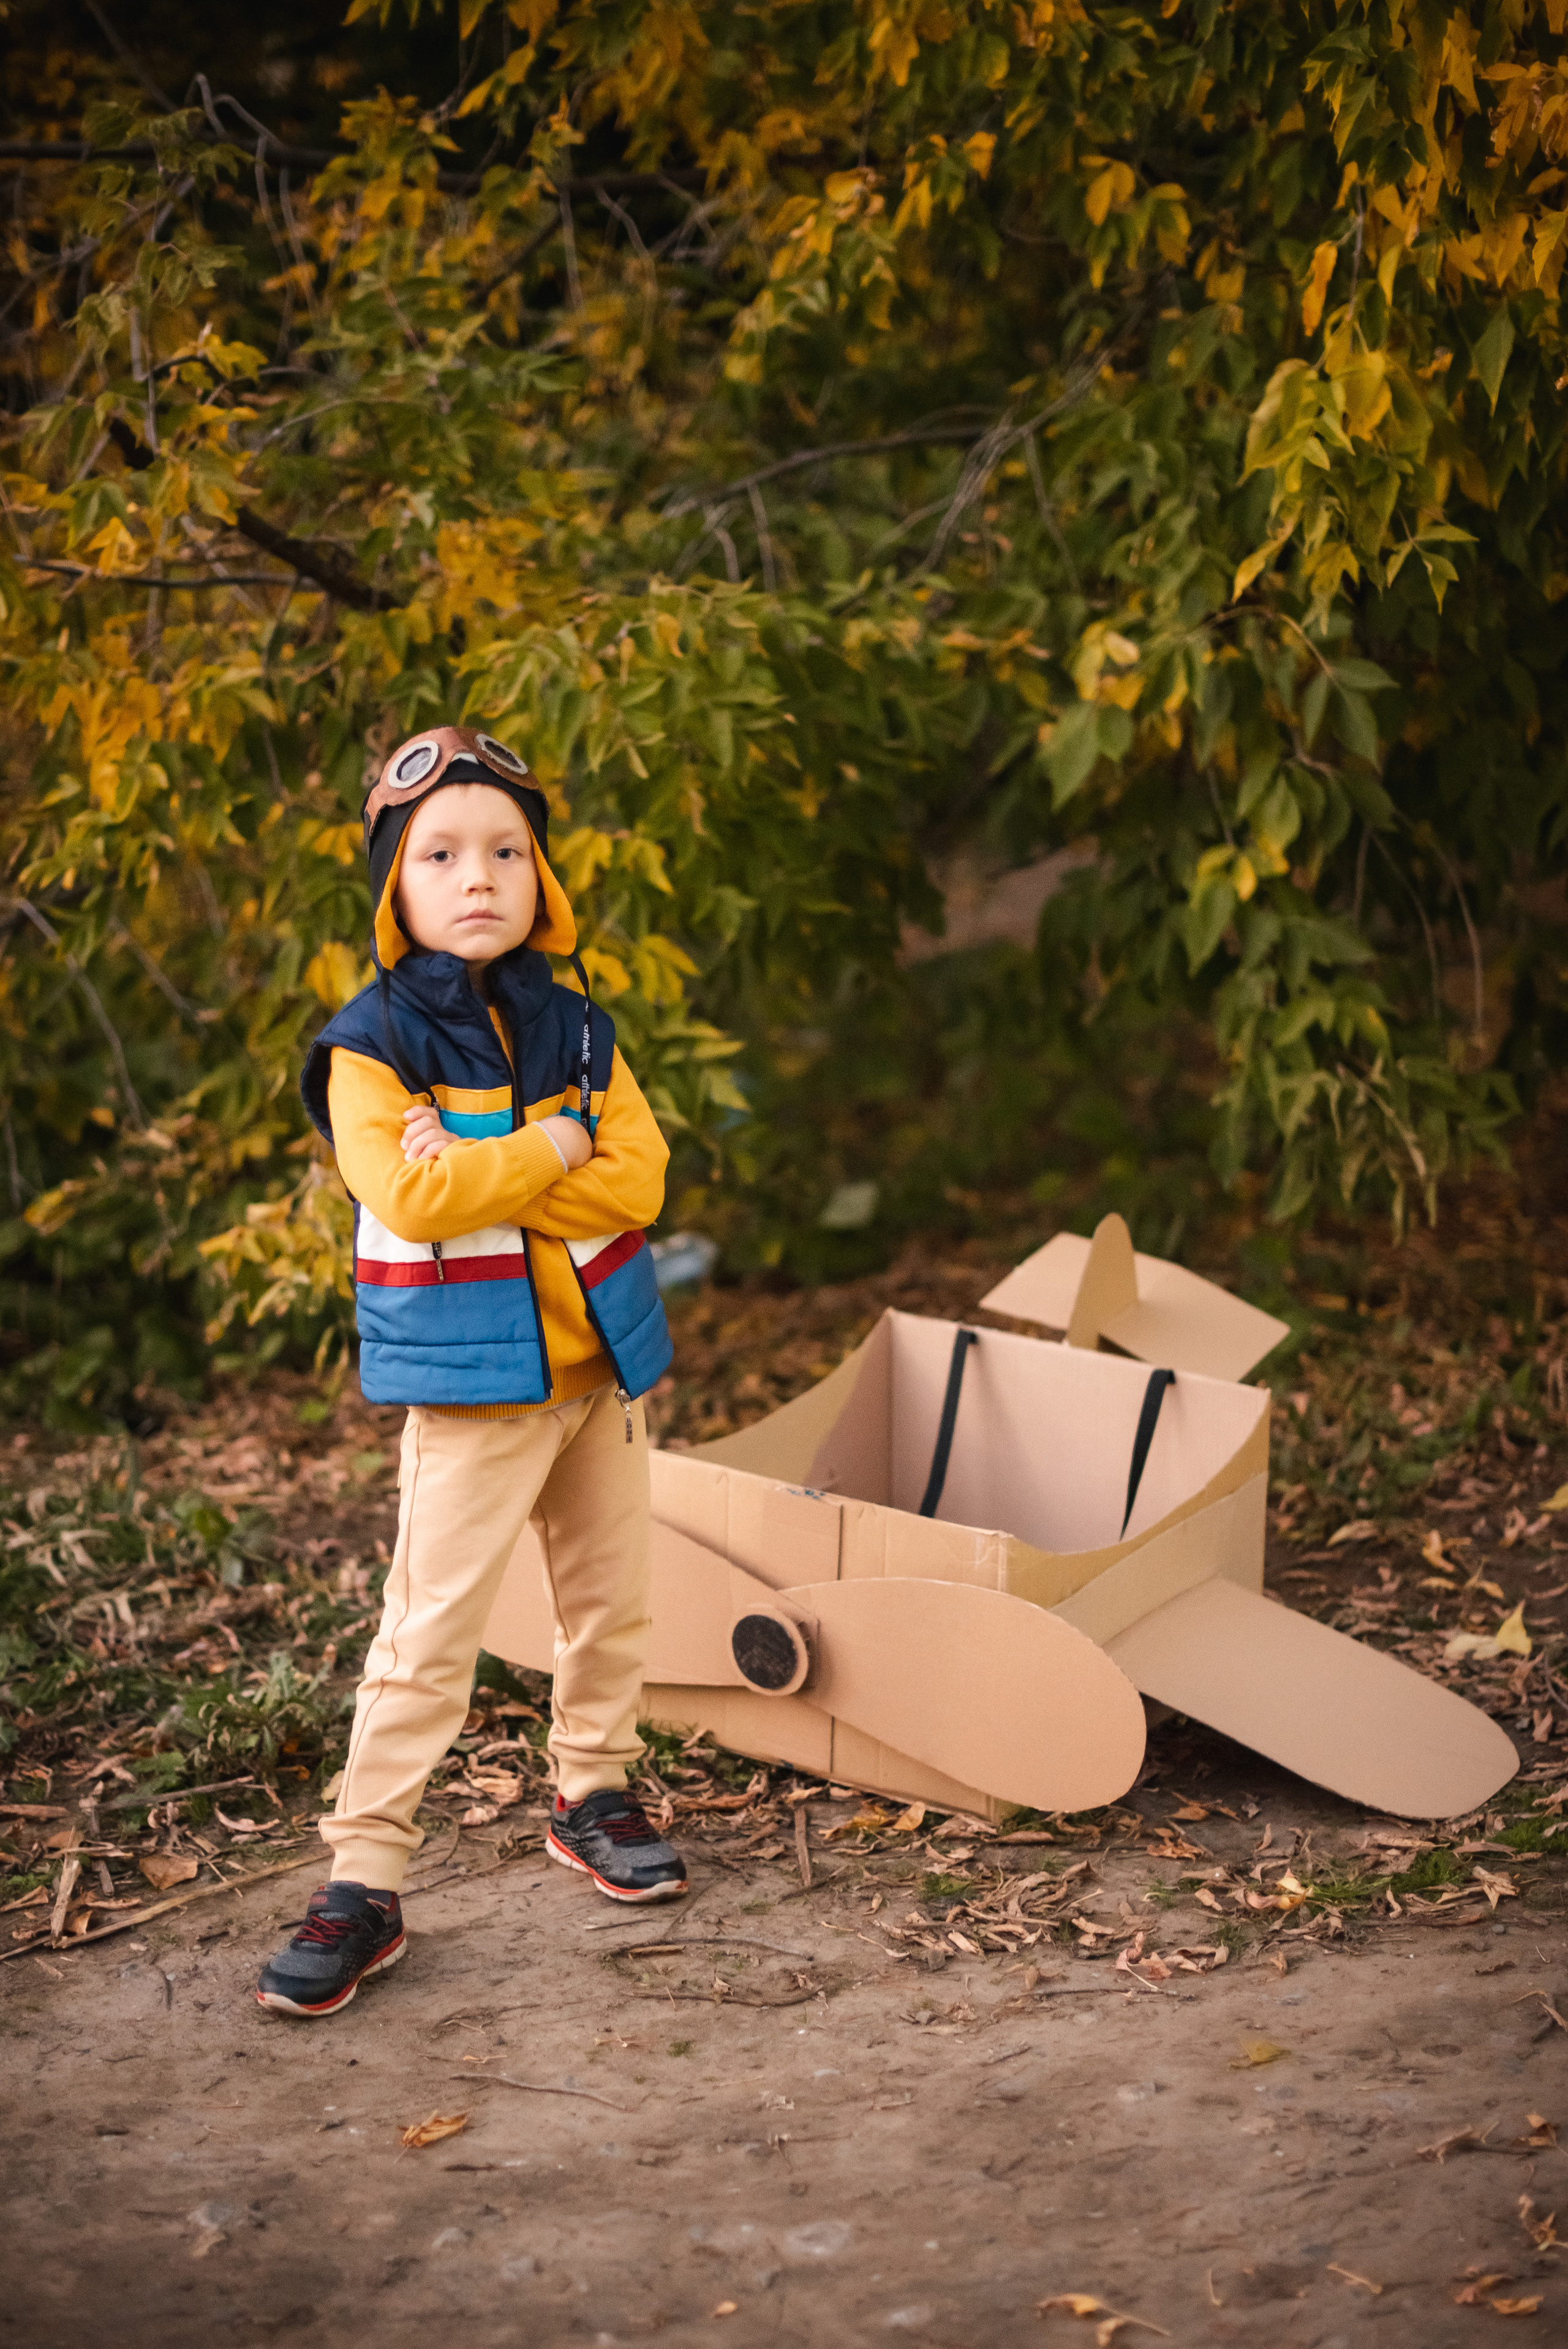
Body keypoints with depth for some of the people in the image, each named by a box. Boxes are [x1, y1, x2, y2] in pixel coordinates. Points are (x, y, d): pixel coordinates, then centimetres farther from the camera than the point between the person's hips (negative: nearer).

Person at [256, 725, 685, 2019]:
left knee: (611, 1599, 16)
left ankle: (594, 1792, 36)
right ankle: (364, 1880, 0)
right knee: (429, 1632, -6)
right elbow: (409, 1197, -23)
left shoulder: (576, 1030, 4)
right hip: (470, 1387, -5)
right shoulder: (372, 1047, -10)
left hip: (599, 1364, 5)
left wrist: (482, 1172, -18)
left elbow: (639, 1175, -7)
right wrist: (555, 1147, -15)